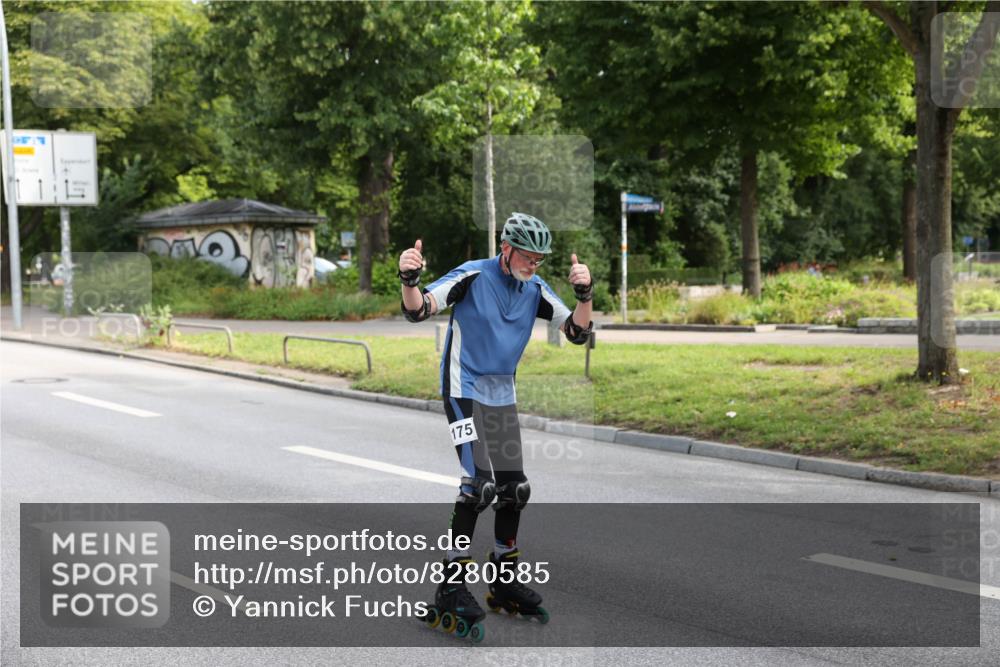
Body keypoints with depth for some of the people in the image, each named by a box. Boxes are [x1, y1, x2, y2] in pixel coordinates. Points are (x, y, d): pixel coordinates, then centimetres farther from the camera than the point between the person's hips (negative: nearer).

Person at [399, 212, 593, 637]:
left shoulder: (536, 289, 0)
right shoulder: (473, 276, -14)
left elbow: (577, 331, -4)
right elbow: (418, 310, -19)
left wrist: (584, 293, -21)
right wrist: (409, 279, -39)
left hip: (503, 396, 6)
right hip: (465, 391, -6)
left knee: (514, 488, 7)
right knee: (479, 483, -19)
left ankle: (505, 583, 23)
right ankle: (451, 586, -12)